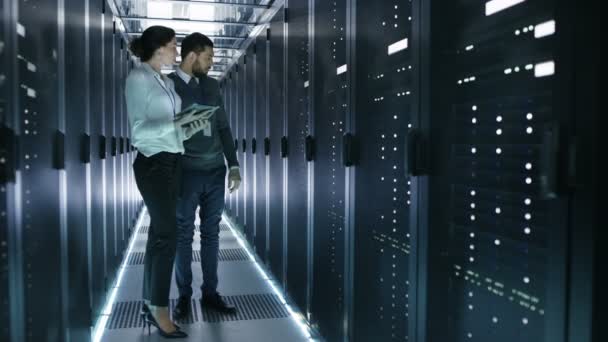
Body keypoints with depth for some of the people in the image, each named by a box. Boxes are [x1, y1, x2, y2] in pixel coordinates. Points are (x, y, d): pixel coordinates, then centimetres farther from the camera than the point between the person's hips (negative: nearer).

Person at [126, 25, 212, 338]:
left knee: (158, 233, 11)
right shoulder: (138, 78, -10)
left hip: (171, 162, 8)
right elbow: (139, 131, -14)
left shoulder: (167, 82, 13)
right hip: (153, 164, -8)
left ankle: (149, 304, 21)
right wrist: (179, 124, -16)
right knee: (167, 235, -7)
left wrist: (191, 129, 3)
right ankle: (159, 310, 5)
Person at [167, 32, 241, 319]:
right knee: (183, 236, 6)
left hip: (216, 171, 5)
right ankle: (184, 295, 20)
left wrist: (233, 165, 6)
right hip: (186, 172, -4)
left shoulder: (211, 85, 10)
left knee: (211, 233, 10)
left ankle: (210, 293, 22)